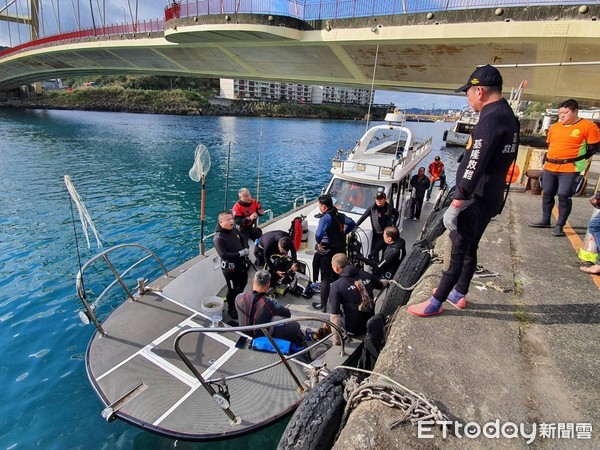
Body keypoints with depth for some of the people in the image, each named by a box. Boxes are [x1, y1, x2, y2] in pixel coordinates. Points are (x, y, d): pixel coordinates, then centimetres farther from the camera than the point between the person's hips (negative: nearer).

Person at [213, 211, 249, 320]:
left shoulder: (234, 230, -3)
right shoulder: (218, 238, -25)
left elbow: (244, 239, 11)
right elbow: (224, 255, -32)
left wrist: (246, 249, -9)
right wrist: (240, 253, -28)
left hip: (242, 264, 8)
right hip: (230, 268, -7)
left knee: (243, 284, 27)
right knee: (232, 289, 10)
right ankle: (231, 309, 35)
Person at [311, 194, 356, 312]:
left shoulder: (326, 217, -20)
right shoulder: (340, 215, 5)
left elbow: (319, 233, -36)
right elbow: (352, 224, 21)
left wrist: (319, 243, -18)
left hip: (328, 252, -7)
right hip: (341, 251, 7)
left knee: (325, 279, 4)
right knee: (337, 277, 22)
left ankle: (323, 305, 13)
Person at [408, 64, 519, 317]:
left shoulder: (491, 119, -20)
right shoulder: (508, 116, 12)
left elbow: (474, 167, -27)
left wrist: (456, 204, -25)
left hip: (476, 200, -10)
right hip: (492, 197, 10)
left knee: (458, 251, -2)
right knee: (469, 248, 18)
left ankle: (435, 304, 9)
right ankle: (459, 295, 32)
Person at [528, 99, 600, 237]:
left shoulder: (587, 126, -5)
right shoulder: (554, 127, 10)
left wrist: (578, 158, -3)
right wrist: (550, 159, 14)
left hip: (570, 169, -6)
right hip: (550, 167, 6)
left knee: (564, 196, -9)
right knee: (547, 194, 12)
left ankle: (560, 225, 1)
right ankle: (545, 221, 26)